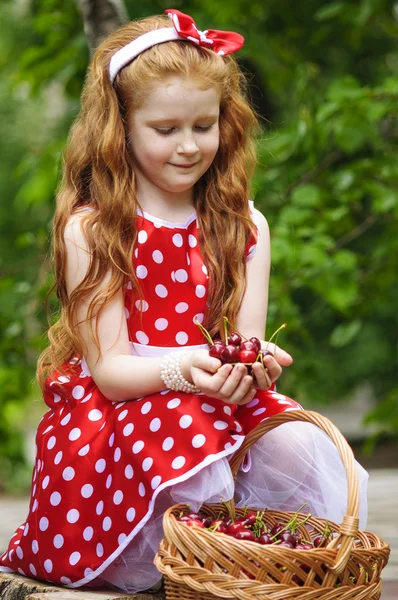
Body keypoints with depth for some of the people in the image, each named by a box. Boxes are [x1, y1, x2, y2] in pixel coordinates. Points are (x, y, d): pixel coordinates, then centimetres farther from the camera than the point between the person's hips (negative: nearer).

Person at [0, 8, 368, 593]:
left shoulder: (245, 227, 8)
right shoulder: (89, 230, -4)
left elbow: (247, 342, 1)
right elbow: (108, 368, -8)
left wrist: (254, 366, -25)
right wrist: (181, 370, -30)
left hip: (221, 404, 4)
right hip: (116, 410, -3)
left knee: (297, 446, -28)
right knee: (182, 450, -36)